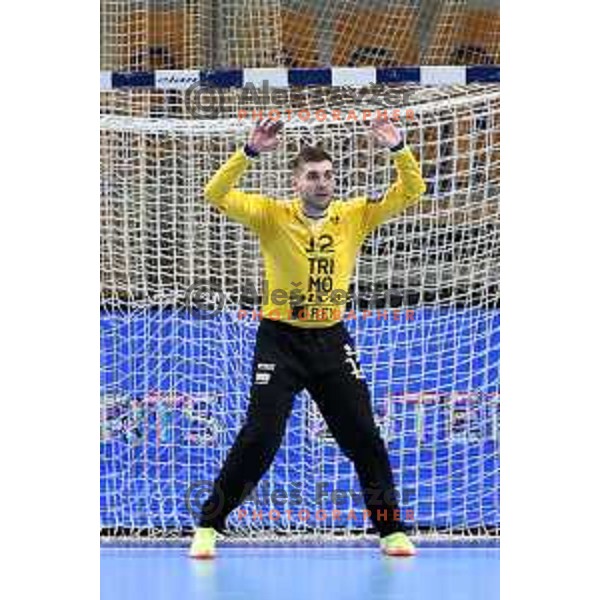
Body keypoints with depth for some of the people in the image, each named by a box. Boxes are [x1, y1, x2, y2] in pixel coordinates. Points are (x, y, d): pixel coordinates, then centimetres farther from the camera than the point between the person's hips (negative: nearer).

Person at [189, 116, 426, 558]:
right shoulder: (273, 216, -8)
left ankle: (391, 530, 14)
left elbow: (410, 193, 1)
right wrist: (250, 153, -30)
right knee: (259, 438, -7)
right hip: (281, 338, -3)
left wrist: (399, 150, -16)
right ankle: (208, 526, 4)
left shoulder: (354, 216, 0)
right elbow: (217, 195, -18)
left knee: (364, 436, 3)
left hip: (331, 339, 3)